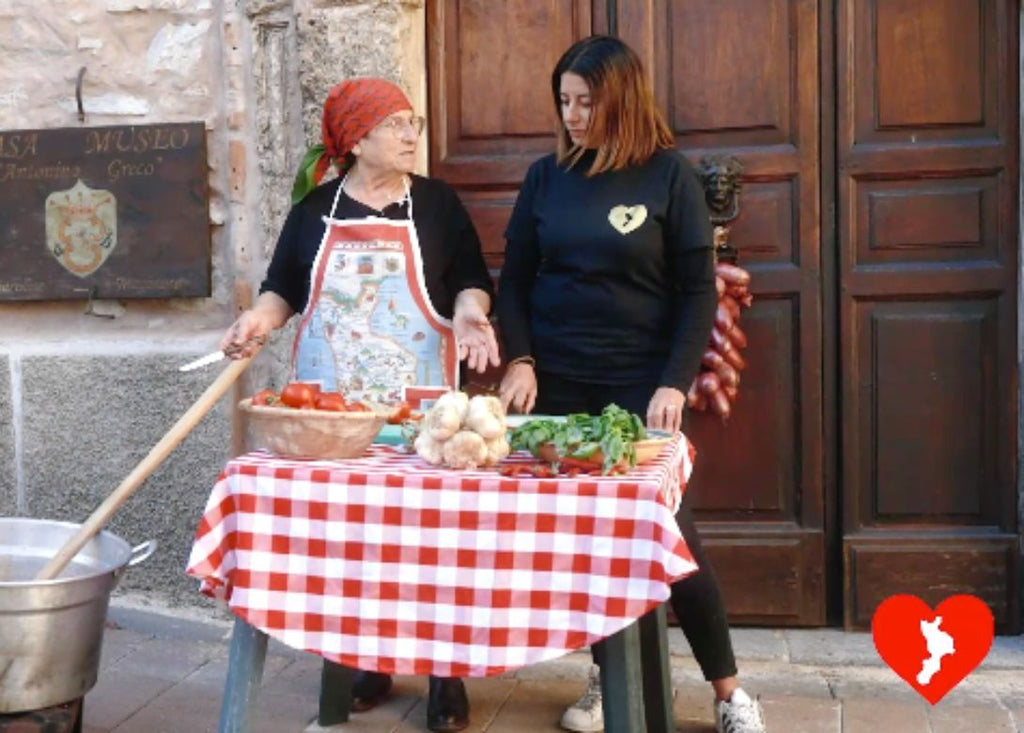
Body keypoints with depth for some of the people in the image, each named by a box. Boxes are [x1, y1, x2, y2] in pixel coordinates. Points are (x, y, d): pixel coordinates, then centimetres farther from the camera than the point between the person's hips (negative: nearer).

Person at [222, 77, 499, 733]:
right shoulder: (316, 208, 7)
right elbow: (285, 287, 10)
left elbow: (469, 280, 5)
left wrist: (469, 312, -15)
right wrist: (261, 319, -9)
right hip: (329, 397, 2)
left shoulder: (437, 202, 4)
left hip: (417, 396, -1)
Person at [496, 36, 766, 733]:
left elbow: (698, 291, -5)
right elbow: (514, 278, 7)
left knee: (669, 531, -2)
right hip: (557, 383, 3)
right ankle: (608, 677, 23)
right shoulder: (546, 176, 4)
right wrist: (519, 360, -7)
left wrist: (675, 384, -14)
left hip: (641, 383, -3)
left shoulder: (670, 175, -4)